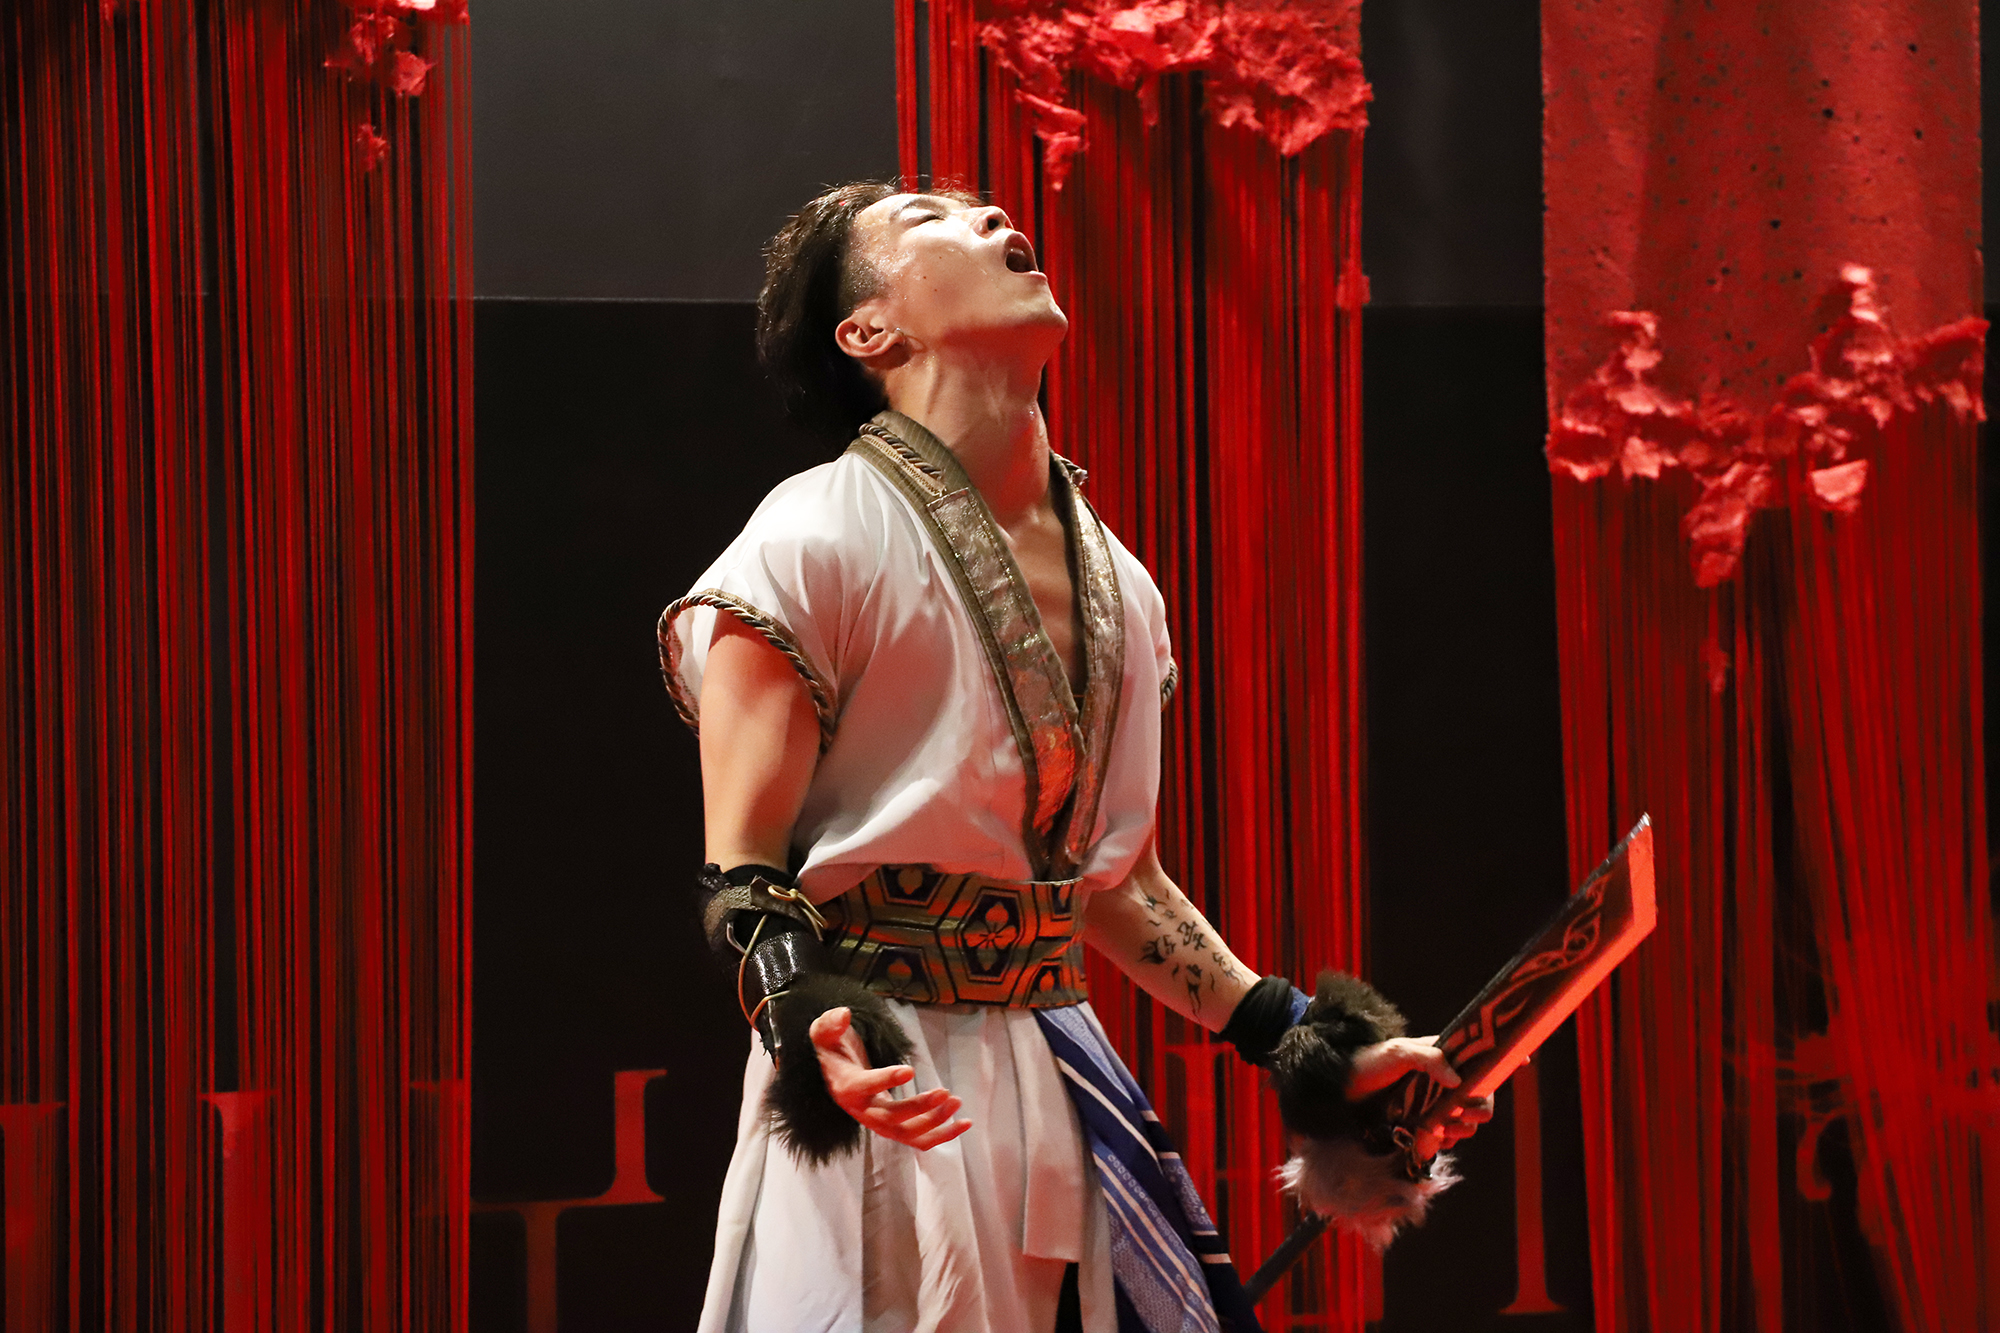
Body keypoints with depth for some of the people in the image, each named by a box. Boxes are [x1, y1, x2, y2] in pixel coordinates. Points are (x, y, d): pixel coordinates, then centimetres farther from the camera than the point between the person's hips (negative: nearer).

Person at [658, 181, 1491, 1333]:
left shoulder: (1117, 580, 12)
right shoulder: (820, 538, -9)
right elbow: (742, 870, -12)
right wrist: (812, 1018, -31)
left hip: (1056, 1075, 6)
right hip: (882, 1092, -6)